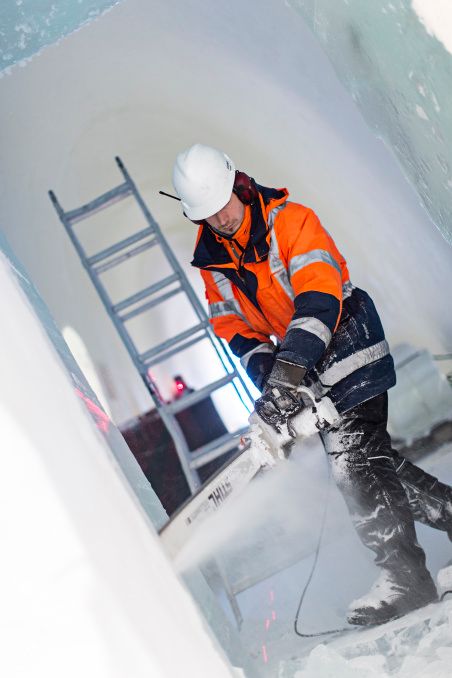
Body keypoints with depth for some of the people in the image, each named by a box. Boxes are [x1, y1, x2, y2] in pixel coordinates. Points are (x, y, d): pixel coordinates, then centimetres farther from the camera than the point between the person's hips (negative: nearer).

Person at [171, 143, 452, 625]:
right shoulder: (212, 262, 4)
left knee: (353, 459, -14)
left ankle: (404, 577, -5)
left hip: (346, 346, -7)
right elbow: (233, 328, 3)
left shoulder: (291, 222, -16)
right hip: (307, 373, 7)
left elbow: (319, 300, -28)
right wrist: (268, 376, -14)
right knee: (369, 459, 6)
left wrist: (288, 370, -38)